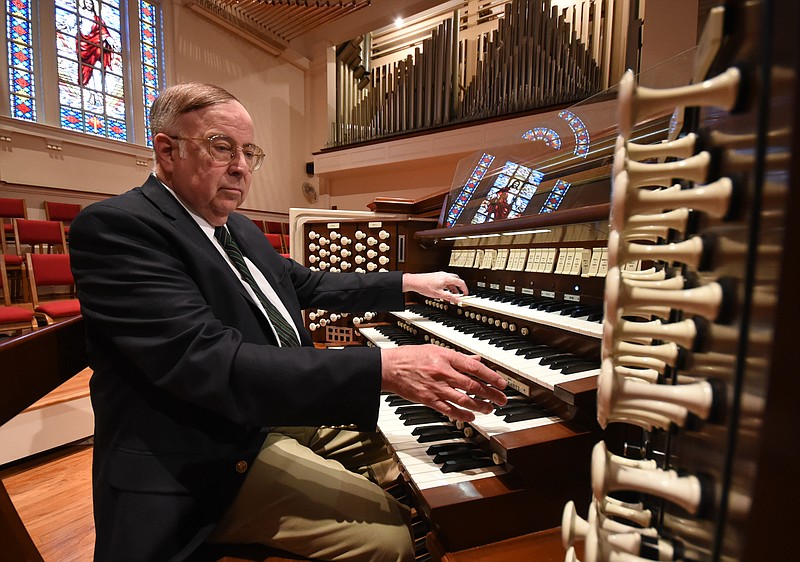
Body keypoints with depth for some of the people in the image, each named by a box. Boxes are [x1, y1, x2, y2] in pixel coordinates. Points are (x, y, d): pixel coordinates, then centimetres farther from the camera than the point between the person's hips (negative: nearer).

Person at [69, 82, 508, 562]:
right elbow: (212, 363, -29)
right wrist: (385, 368, -36)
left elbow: (308, 284, 18)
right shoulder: (118, 225, -16)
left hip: (290, 410, 9)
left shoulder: (239, 228, 11)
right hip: (214, 459, -8)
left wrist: (408, 283, 16)